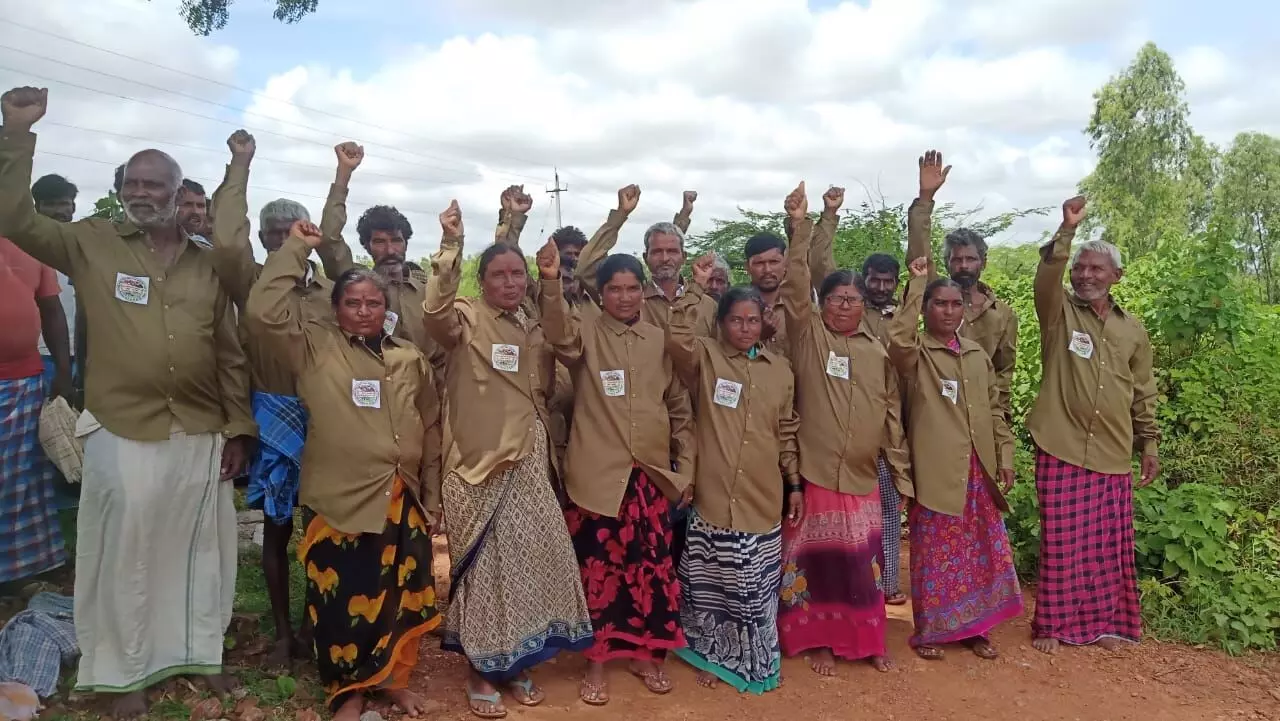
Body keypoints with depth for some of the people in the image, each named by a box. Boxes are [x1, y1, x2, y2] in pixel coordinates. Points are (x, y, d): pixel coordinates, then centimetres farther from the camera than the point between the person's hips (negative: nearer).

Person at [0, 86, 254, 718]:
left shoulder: (207, 263, 6)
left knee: (199, 549, 13)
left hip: (202, 435, 2)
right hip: (123, 433, -2)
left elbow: (230, 353, 6)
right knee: (125, 551, 8)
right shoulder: (92, 245, 2)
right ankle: (126, 670, 25)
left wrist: (239, 429, 3)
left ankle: (200, 651, 31)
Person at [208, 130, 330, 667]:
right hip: (274, 421, -1)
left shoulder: (333, 291, 4)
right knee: (277, 528, 10)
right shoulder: (251, 283, -3)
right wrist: (240, 165, -18)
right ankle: (283, 633, 24)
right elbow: (226, 241, -21)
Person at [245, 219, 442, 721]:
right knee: (342, 598, 7)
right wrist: (296, 249, -12)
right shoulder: (315, 345, 1)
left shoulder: (410, 358, 8)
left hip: (403, 500, 3)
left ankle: (392, 677, 35)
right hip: (340, 501, -3)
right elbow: (264, 312, -16)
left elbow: (430, 430, 12)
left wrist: (433, 496, 12)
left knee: (401, 593, 13)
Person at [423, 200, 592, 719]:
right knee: (483, 566, 3)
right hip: (479, 465, -5)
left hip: (529, 464, 6)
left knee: (529, 561, 11)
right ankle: (480, 672, 19)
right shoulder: (466, 320, -6)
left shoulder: (533, 330, 11)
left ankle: (515, 665, 28)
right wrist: (450, 246, -37)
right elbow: (435, 312, -30)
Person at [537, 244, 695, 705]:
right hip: (598, 474, -3)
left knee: (652, 566, 10)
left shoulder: (660, 340, 7)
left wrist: (686, 468, 8)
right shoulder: (585, 334, -2)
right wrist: (551, 284, -43)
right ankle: (597, 662, 20)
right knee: (598, 567, 4)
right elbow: (560, 337, -27)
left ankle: (645, 655, 28)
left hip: (652, 473, 3)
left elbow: (680, 409, 12)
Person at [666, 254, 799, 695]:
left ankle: (752, 659, 33)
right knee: (714, 582, 9)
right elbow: (677, 340, -25)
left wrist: (794, 484, 10)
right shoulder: (705, 357, -2)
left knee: (757, 586, 12)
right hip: (714, 495, -3)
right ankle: (714, 656, 30)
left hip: (762, 498, 3)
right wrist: (696, 286, -23)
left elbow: (787, 431, 12)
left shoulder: (779, 369, 7)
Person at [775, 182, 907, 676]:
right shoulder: (808, 336, -1)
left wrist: (902, 475, 7)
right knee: (815, 560, 7)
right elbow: (794, 289, -17)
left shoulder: (878, 352, 6)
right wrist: (799, 228, -26)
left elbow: (892, 416, 8)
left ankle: (867, 640, 29)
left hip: (862, 478, 2)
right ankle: (818, 640, 24)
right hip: (813, 474, -2)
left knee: (862, 562, 12)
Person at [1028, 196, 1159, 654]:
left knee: (1110, 544, 10)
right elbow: (1044, 280, -23)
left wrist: (1149, 445, 13)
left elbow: (1143, 393, 15)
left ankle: (1105, 621, 25)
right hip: (1061, 449, -3)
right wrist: (1067, 229, -33)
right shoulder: (1059, 313, 0)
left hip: (1113, 455, 4)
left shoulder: (1132, 329, 11)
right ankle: (1053, 624, 13)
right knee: (1062, 542, 0)